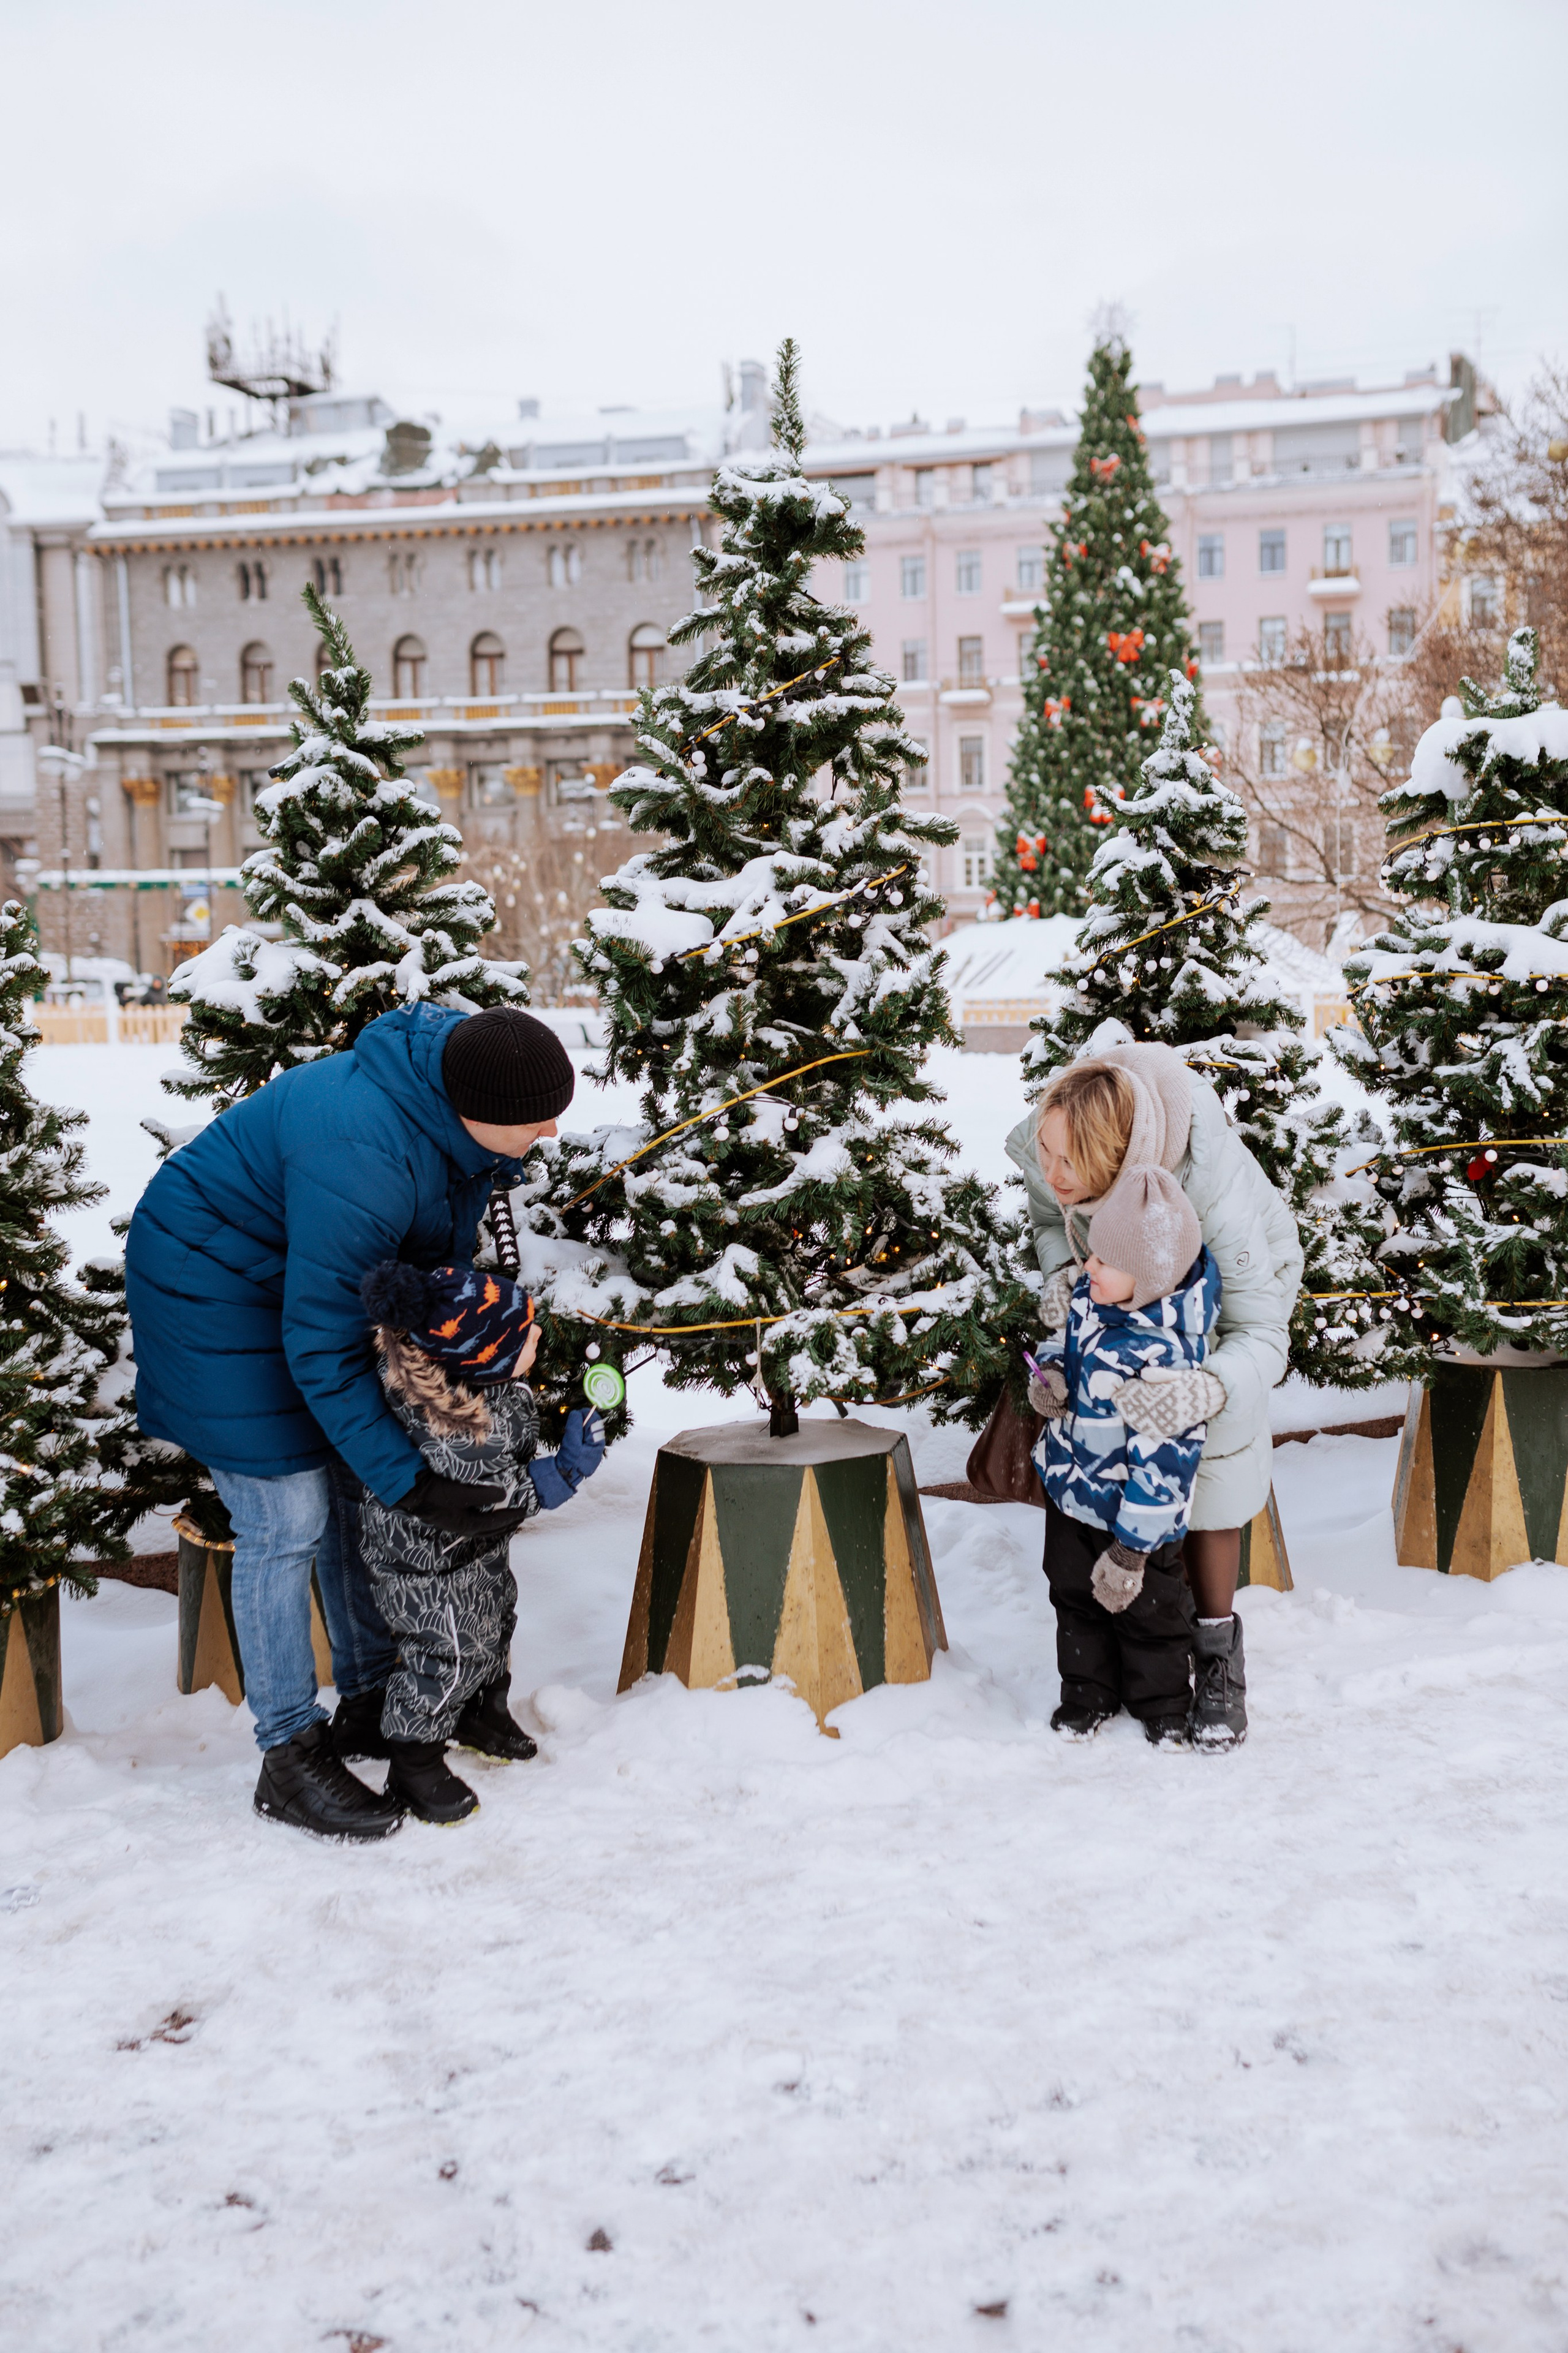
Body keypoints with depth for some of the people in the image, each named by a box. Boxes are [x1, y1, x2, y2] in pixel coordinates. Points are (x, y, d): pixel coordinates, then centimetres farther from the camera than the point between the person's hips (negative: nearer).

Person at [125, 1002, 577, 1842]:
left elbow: (438, 1252, 6)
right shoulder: (361, 1154, -38)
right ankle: (290, 1758, 3)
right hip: (213, 1279, -8)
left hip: (313, 1267, 9)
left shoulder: (461, 1119, -12)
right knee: (286, 1518, -9)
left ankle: (371, 1695, 26)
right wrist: (410, 1482, -27)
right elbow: (320, 1347, -31)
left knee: (354, 1490, 11)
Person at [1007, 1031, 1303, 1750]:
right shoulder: (1044, 1147, -34)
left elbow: (1260, 1336, -40)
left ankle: (1217, 1651, 5)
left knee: (1208, 1470, -11)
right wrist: (1062, 1272, -29)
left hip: (1236, 1277, -3)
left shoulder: (1210, 1183, -46)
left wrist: (1209, 1389, -61)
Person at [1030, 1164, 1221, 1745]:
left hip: (1133, 1507, -7)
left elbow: (1161, 1461, -30)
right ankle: (1088, 1693, 45)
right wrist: (1050, 1372, -10)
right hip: (1068, 1486, 7)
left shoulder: (1164, 1355, -36)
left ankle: (1163, 1705, 41)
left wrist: (1130, 1549, -25)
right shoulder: (1091, 1295, -12)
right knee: (1074, 1594, 23)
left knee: (1144, 1608, 16)